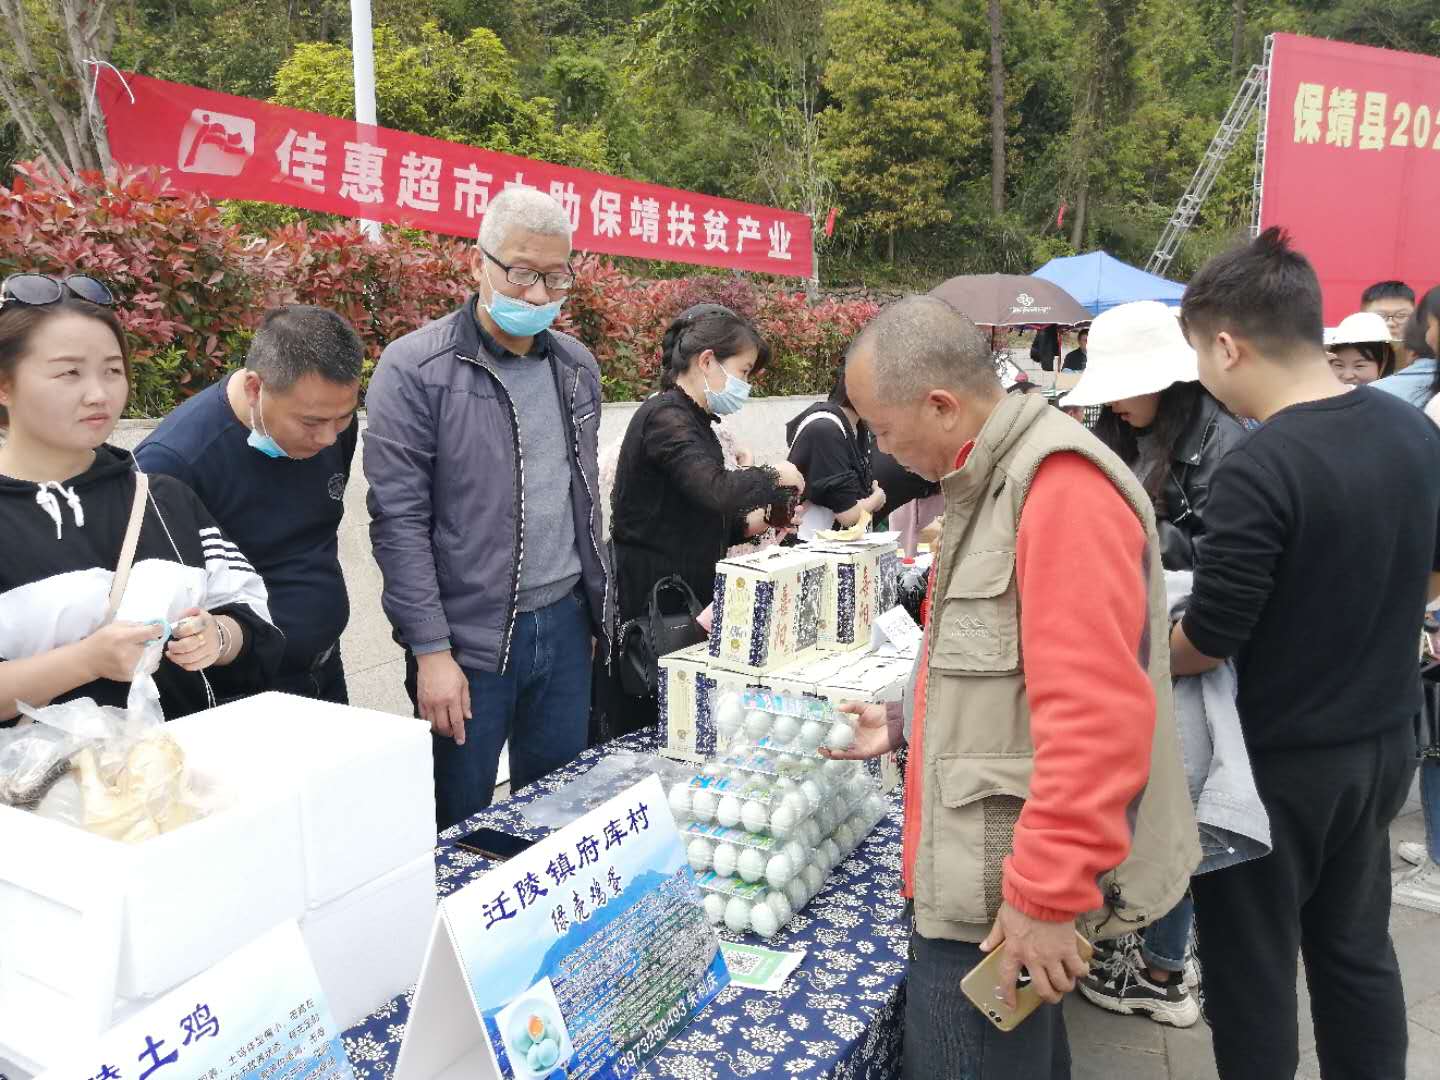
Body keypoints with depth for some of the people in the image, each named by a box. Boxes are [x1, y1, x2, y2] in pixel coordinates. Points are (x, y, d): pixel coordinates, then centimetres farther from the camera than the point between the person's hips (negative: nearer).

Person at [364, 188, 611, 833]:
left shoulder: (577, 365, 9)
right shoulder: (415, 369, -10)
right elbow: (399, 521, -12)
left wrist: (597, 608, 15)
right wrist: (431, 652, -15)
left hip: (565, 626, 5)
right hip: (469, 640, -5)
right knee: (460, 833, 9)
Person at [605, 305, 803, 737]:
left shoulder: (689, 421, 17)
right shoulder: (665, 418, -14)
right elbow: (716, 488, -30)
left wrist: (744, 525, 5)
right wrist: (773, 477, -12)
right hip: (648, 599, -10)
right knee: (641, 732, -3)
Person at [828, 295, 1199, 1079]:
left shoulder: (1060, 487, -21)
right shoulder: (996, 480, 13)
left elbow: (1093, 714, -27)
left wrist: (1048, 895, -25)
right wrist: (907, 726, 16)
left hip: (1004, 895, -10)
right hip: (988, 868, 10)